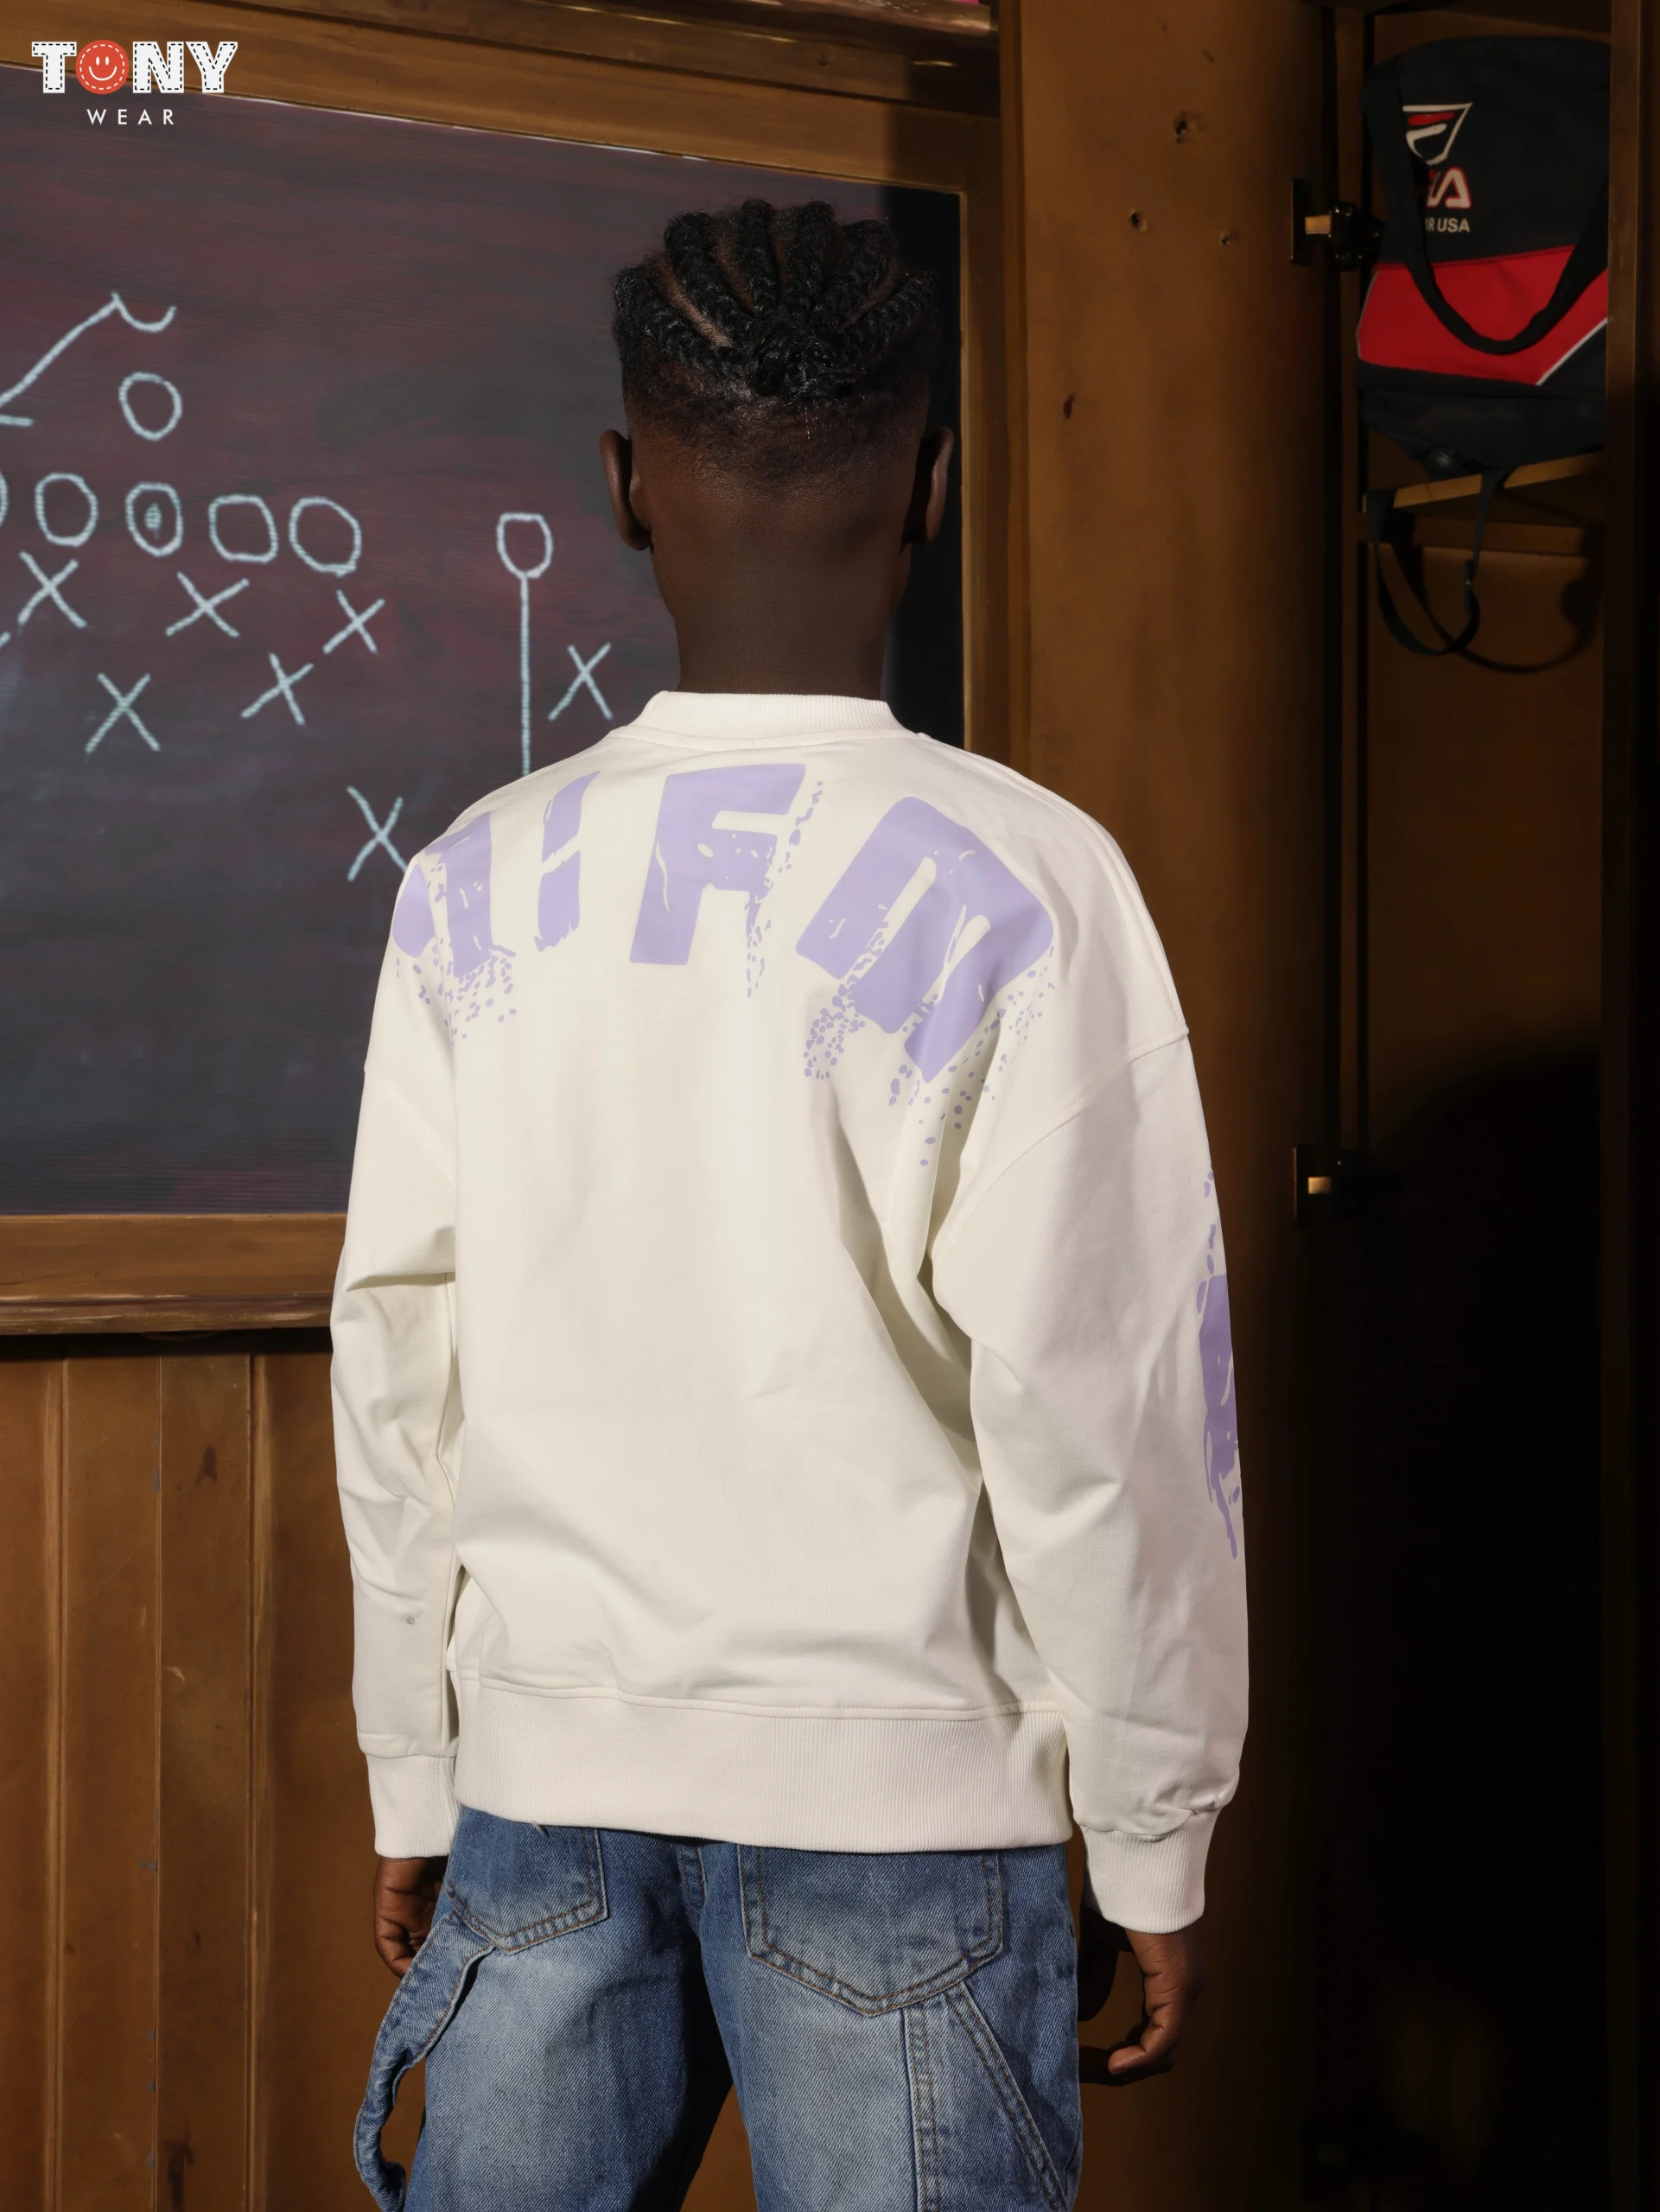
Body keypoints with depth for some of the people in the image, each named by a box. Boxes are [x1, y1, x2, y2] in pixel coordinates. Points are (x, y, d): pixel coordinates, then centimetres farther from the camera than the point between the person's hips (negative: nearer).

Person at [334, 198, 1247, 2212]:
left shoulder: (479, 889, 0)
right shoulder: (1018, 883, -10)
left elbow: (396, 1368, 4)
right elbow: (1101, 1402, -12)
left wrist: (415, 1784, 14)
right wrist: (1154, 1843, -2)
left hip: (543, 1772, 3)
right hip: (891, 1791, -3)